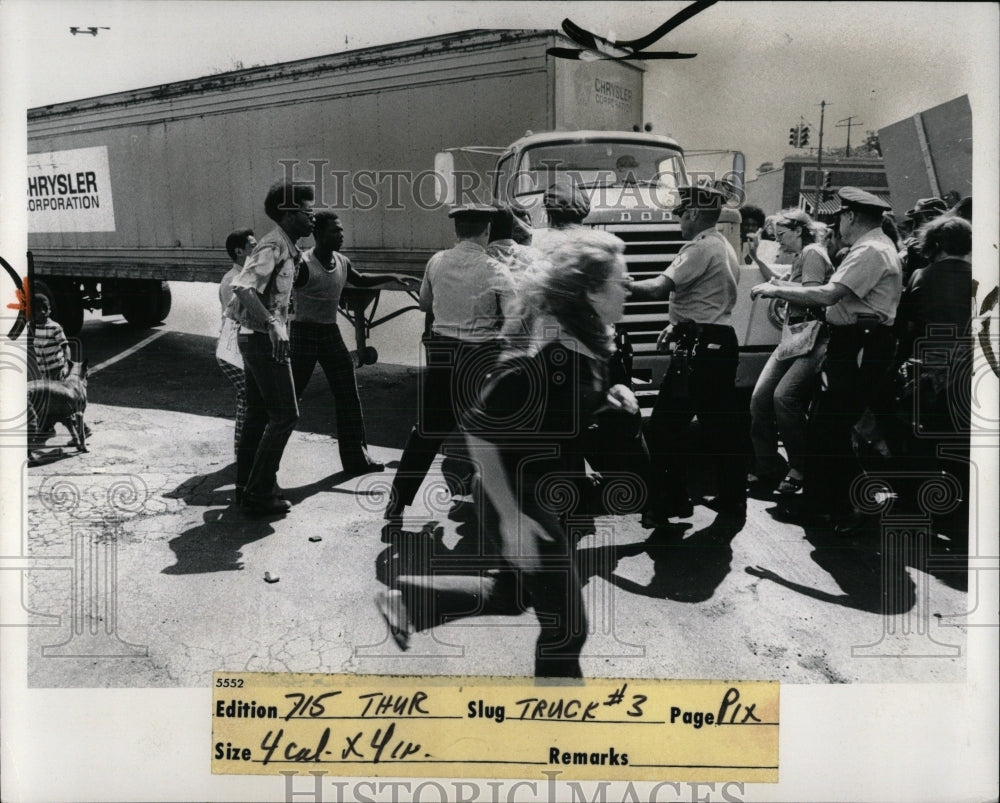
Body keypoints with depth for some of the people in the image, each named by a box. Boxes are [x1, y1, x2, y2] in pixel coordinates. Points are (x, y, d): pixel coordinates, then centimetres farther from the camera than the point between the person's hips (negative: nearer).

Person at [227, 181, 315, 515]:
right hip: (266, 340, -10)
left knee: (258, 414, 15)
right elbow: (243, 288, -30)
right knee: (284, 414, -6)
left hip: (255, 338, 10)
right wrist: (272, 323, -38)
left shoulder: (285, 247, 13)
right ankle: (259, 492, -2)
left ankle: (247, 485, 23)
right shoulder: (274, 246, -17)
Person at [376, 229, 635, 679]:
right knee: (566, 626, 5)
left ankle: (408, 601, 37)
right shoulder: (540, 354, -29)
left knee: (511, 594, 25)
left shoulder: (589, 342, -1)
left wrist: (608, 398, -1)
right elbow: (478, 430, -28)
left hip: (554, 496, 9)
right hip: (524, 502, -9)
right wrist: (510, 517, -26)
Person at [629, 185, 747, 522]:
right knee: (720, 423, 13)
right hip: (722, 344, 10)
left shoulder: (701, 248, -12)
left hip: (699, 349, -10)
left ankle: (674, 499, 0)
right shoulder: (725, 248, 19)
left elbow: (660, 287, -22)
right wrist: (678, 324, 13)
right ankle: (732, 498, 19)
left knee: (665, 424, -5)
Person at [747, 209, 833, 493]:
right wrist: (757, 257, 16)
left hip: (812, 338, -10)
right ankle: (768, 468, 6)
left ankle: (800, 469, -12)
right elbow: (781, 284, 21)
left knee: (784, 396, -24)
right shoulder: (800, 257, 23)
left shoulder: (812, 253, -7)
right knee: (760, 396, -1)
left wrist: (776, 287, -7)